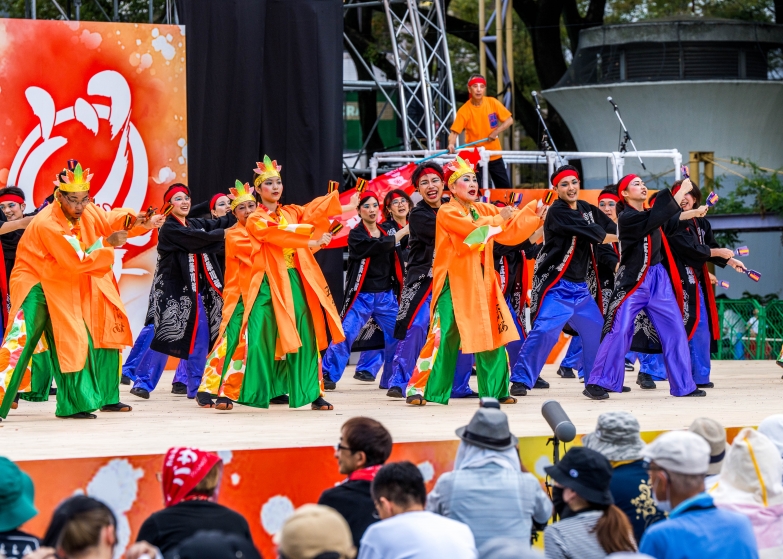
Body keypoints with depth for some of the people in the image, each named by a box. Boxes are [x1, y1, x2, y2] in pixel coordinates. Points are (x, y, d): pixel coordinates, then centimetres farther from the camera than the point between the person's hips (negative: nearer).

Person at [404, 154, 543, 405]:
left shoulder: (483, 210, 12)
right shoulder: (447, 212, -8)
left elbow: (510, 230, 8)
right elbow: (473, 229, -22)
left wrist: (534, 211, -2)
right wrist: (499, 219, -12)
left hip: (482, 282, 7)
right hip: (455, 283, -6)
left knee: (493, 333, 5)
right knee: (444, 336, -9)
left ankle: (496, 390, 14)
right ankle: (418, 389, -6)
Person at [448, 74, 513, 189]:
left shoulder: (493, 103, -6)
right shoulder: (464, 110, -13)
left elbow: (509, 120, -1)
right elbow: (454, 131, -17)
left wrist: (496, 131, -16)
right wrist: (451, 144, -38)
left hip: (494, 155, 3)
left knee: (505, 188, 8)